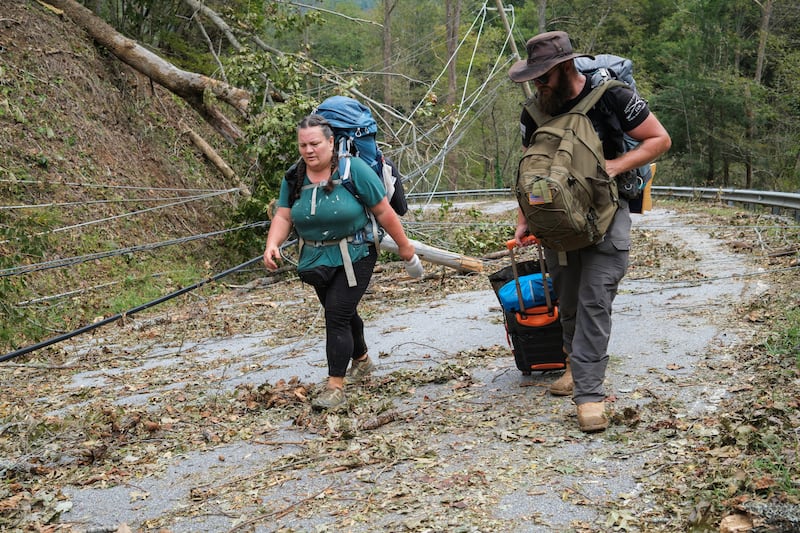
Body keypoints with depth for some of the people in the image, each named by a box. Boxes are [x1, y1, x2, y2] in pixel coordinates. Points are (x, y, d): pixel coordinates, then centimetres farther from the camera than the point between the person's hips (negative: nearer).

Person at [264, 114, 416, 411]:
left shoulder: (353, 170, -16)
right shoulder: (294, 178, -1)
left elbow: (383, 211, -11)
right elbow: (283, 216, -5)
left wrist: (403, 245, -5)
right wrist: (272, 244, -24)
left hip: (354, 256, -5)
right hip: (317, 260, 6)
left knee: (337, 315, -15)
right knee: (343, 312, 21)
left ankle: (335, 388, -10)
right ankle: (361, 360, 46)